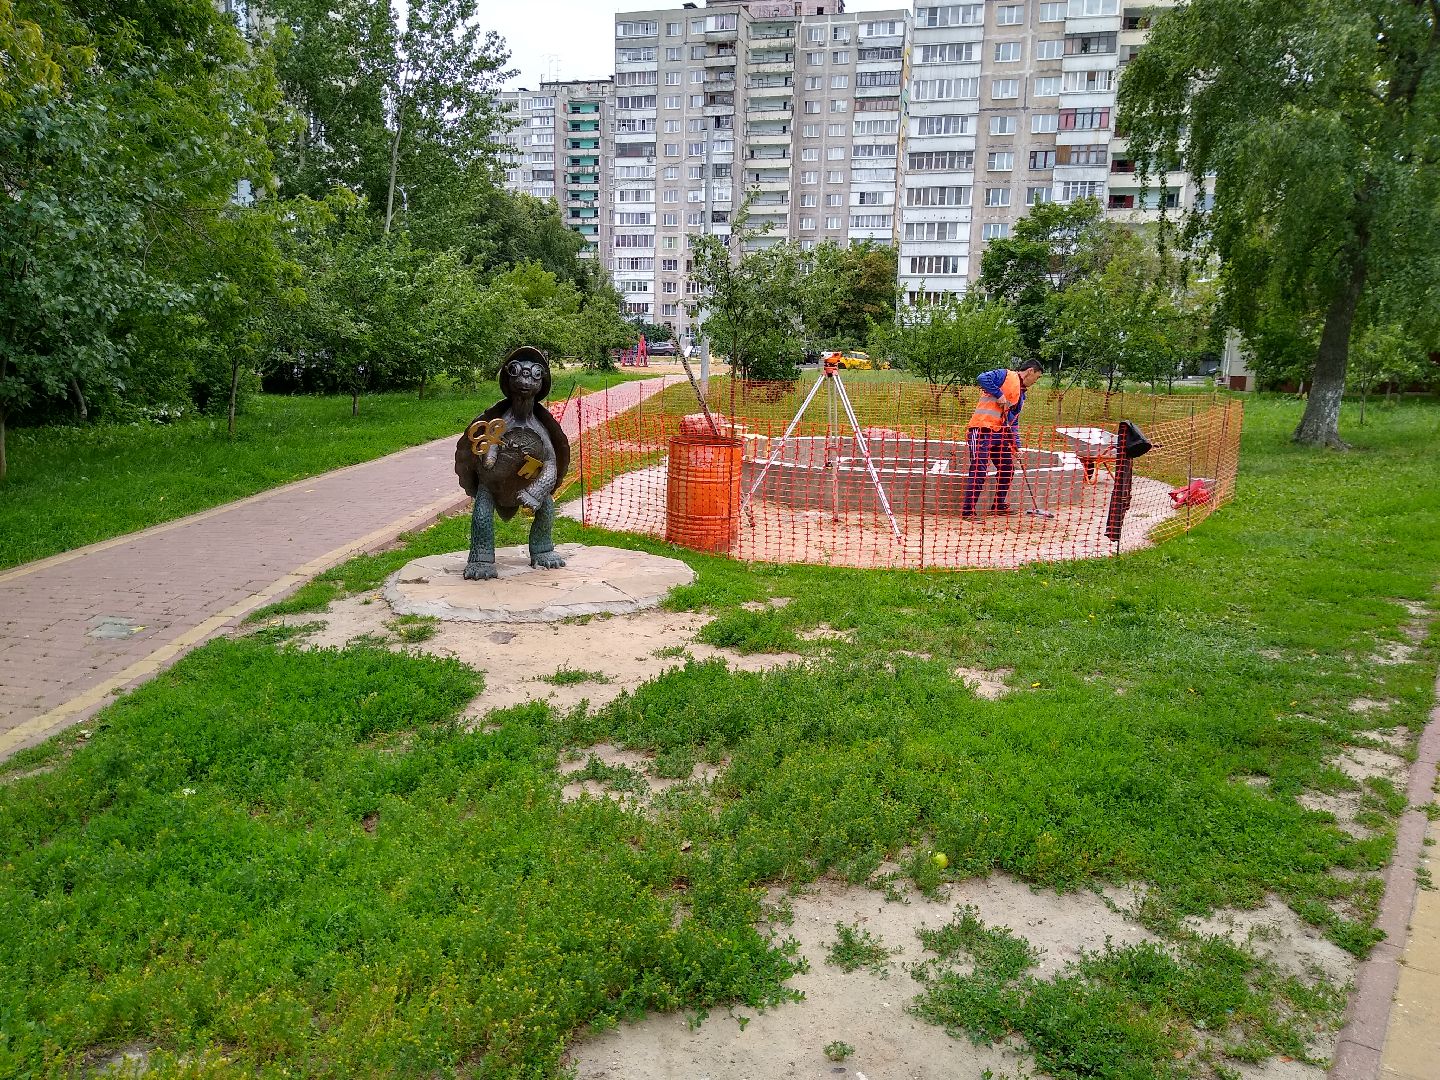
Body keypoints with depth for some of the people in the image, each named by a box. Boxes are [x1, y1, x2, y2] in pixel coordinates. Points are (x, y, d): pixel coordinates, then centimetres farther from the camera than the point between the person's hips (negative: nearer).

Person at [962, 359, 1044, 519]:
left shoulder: (1021, 394, 22)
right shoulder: (1005, 375, -3)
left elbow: (1013, 420, 21)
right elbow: (982, 379, -18)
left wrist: (1016, 444, 11)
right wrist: (999, 394, -16)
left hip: (1000, 433, 9)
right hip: (982, 430, -9)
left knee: (1008, 469, 14)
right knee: (979, 470, -13)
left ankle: (999, 505, 29)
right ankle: (968, 511, -11)